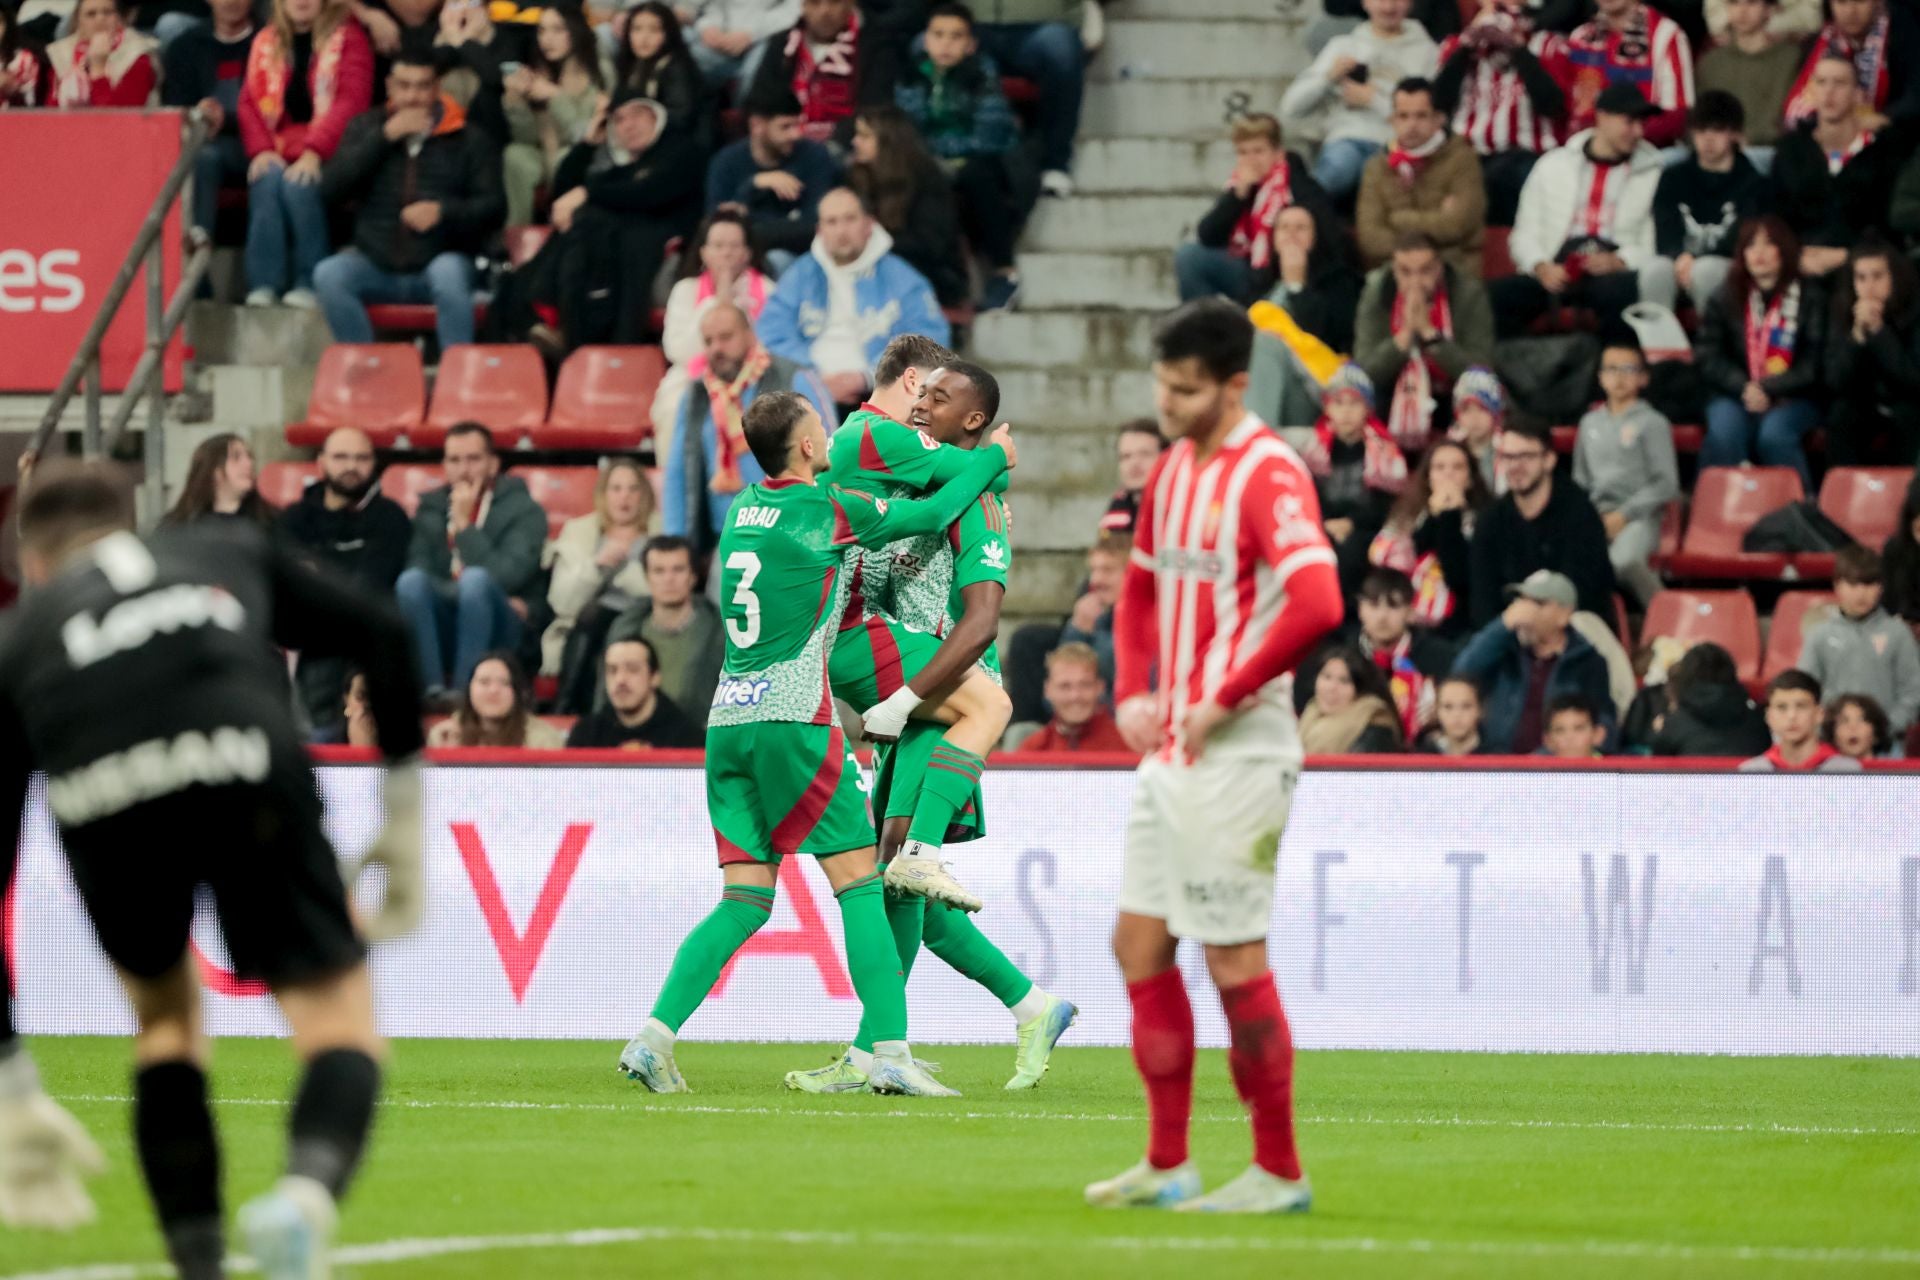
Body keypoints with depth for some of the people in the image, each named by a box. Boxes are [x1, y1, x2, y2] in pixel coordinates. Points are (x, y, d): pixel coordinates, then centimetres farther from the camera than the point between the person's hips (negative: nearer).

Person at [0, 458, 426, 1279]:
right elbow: (379, 635, 24)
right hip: (248, 765, -1)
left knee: (164, 1017, 30)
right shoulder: (231, 553, 37)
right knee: (340, 1025, 8)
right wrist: (405, 816, 32)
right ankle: (307, 1192, -25)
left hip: (102, 803, 1)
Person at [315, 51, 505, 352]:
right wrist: (385, 136, -7)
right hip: (375, 264, 2)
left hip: (439, 259, -2)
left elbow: (493, 206, 1)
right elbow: (331, 189, -1)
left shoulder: (468, 139, 5)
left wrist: (443, 212, -18)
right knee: (328, 274, -27)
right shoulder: (367, 128, 12)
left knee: (448, 272, -36)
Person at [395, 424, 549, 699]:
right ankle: (433, 690, -31)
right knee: (412, 581, -26)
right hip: (442, 633, 3)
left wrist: (464, 524, -14)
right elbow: (417, 567, -5)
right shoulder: (431, 507, 10)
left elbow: (506, 577, -15)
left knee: (476, 579, -33)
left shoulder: (523, 510, 0)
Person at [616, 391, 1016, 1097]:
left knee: (744, 900, 5)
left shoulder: (745, 507, 15)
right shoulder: (827, 511, -5)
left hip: (727, 721, 7)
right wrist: (992, 457, 21)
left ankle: (654, 1036, -8)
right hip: (793, 720, -7)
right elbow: (933, 514, 4)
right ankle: (891, 1052, -9)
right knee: (859, 884, -2)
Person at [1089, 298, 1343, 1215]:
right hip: (1170, 752, 9)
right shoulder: (1172, 468, 13)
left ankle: (1280, 1172, 3)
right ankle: (1167, 1164, 18)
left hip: (1235, 754, -9)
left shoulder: (1269, 475, -15)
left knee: (1235, 959, -6)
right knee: (1139, 944, 10)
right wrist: (1133, 692, 11)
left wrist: (1221, 701, -20)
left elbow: (1317, 605, -27)